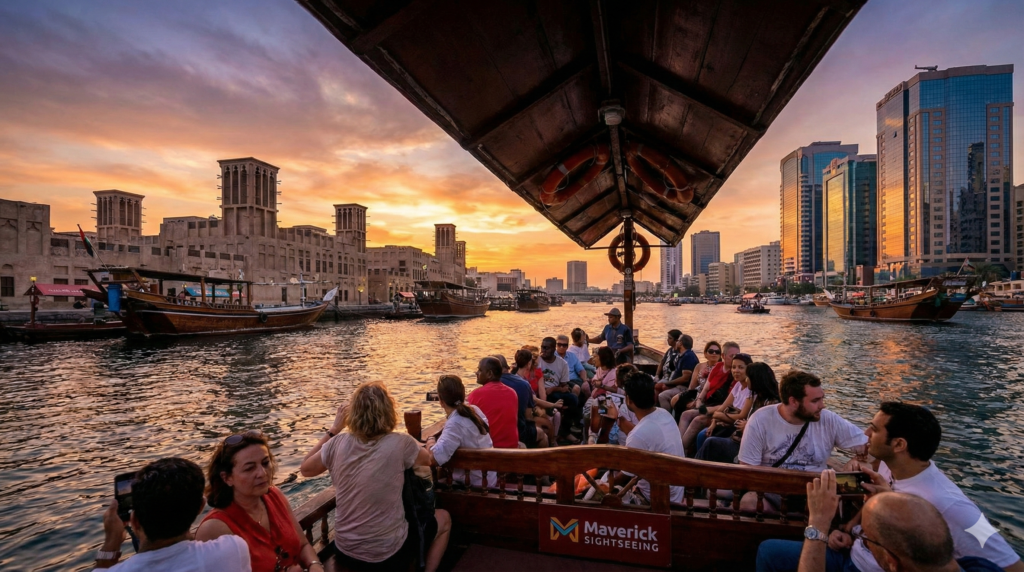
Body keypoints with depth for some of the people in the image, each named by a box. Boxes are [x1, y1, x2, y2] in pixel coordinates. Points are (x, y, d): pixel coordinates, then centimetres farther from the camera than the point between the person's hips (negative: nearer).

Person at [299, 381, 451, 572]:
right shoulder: (399, 444, -21)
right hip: (387, 555, -4)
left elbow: (305, 469, 8)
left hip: (345, 552, 4)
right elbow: (427, 460, 1)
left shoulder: (337, 444, -14)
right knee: (443, 518, 21)